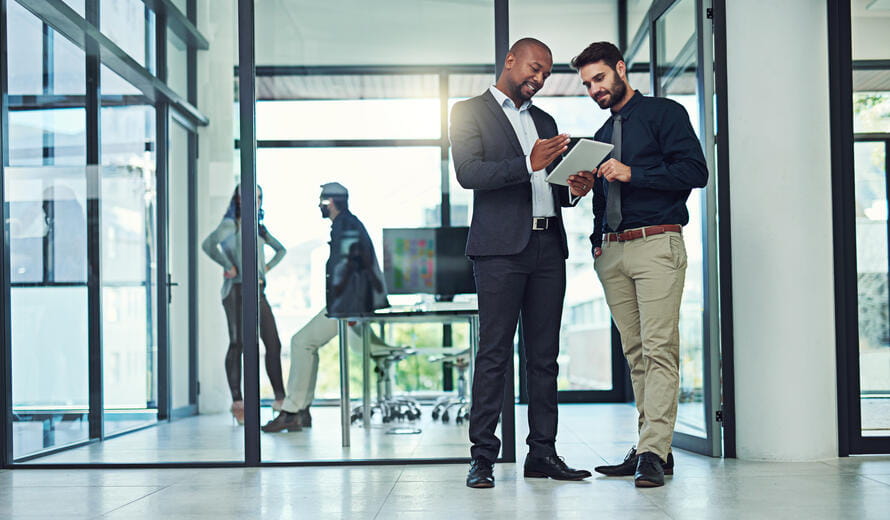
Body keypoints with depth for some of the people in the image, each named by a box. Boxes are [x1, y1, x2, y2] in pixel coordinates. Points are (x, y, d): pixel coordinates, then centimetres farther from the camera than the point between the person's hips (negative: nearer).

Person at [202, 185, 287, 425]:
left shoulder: (259, 229, 18)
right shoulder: (230, 225, -2)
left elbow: (281, 249, 32)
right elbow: (208, 244, -20)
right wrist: (228, 266, -16)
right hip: (237, 289, -6)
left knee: (273, 343, 1)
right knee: (237, 343, -6)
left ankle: (280, 398, 5)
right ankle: (237, 401, -4)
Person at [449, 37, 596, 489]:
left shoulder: (544, 121, 24)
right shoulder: (469, 112, 6)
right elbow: (468, 173, -9)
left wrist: (574, 189, 3)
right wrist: (529, 164, -19)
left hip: (548, 247, 6)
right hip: (500, 247, -6)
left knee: (545, 355, 5)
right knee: (494, 354, -7)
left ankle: (542, 452, 9)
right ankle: (482, 456, -3)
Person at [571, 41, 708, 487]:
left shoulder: (664, 113, 4)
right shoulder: (602, 136, 24)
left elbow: (695, 171, -7)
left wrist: (633, 173, -12)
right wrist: (597, 241, 11)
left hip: (656, 245, -7)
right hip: (612, 251, 7)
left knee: (659, 349, -12)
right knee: (634, 352, 5)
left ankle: (653, 453, -16)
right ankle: (652, 445, 8)